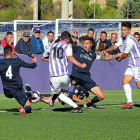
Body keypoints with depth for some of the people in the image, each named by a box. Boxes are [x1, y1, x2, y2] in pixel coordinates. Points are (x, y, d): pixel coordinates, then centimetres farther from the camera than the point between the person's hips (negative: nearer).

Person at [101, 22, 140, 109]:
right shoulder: (124, 38, 9)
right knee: (125, 82, 0)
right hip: (132, 65, 10)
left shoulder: (130, 40, -21)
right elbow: (116, 46, 21)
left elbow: (125, 55, -13)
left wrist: (119, 59, 7)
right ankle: (129, 102, -1)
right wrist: (106, 50, 6)